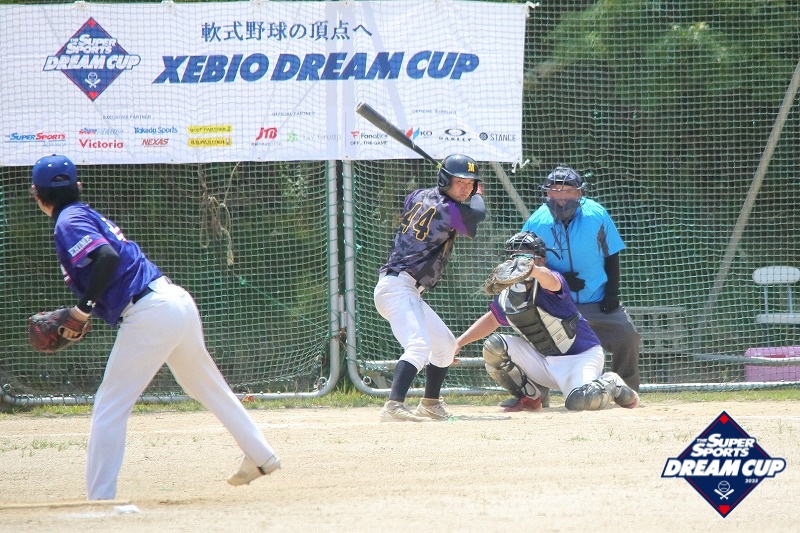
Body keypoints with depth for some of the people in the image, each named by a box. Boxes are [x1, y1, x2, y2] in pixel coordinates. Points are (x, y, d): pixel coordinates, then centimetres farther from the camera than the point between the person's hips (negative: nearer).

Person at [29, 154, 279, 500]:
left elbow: (107, 258, -23)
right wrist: (83, 315, 17)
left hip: (148, 316, -9)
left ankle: (99, 499, -8)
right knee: (210, 388, 26)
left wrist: (83, 309, -17)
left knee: (109, 409, -5)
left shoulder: (69, 223, -6)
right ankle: (260, 456, 37)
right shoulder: (89, 215, 21)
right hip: (178, 301, 9)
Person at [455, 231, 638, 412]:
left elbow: (552, 282, -49)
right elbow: (491, 320, 16)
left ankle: (612, 384, 3)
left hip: (582, 355, -6)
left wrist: (534, 270, -72)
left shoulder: (547, 284, -22)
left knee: (580, 402, -33)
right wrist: (459, 342, 5)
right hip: (544, 360, 6)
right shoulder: (508, 296, -3)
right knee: (493, 346, -10)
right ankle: (528, 397, 7)